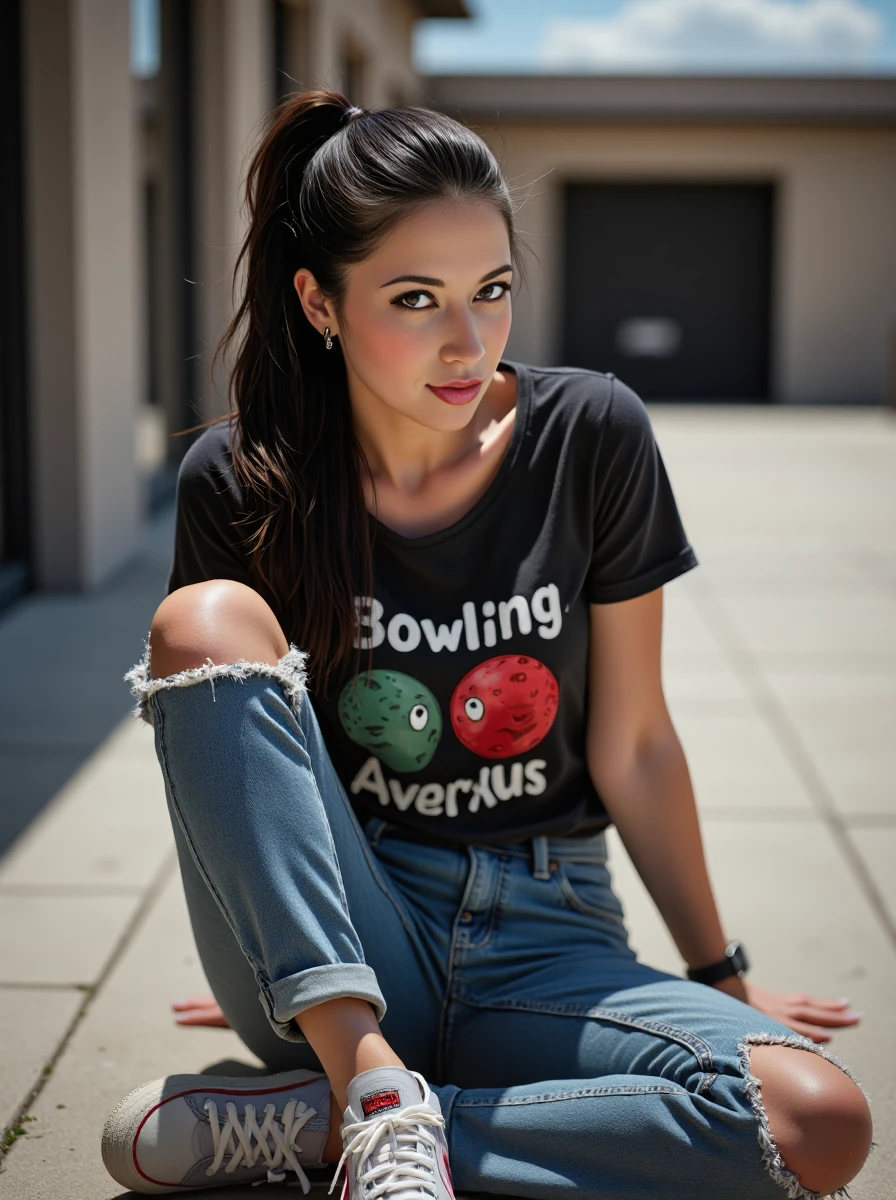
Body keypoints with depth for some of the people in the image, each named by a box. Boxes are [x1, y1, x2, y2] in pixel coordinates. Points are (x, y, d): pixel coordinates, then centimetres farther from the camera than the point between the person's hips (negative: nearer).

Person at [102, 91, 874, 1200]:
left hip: (549, 939, 1)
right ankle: (374, 1089, -29)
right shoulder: (240, 482, -6)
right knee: (207, 616, -23)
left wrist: (720, 975, 9)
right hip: (330, 955, -1)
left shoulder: (590, 438, -6)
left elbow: (632, 744, 1)